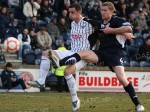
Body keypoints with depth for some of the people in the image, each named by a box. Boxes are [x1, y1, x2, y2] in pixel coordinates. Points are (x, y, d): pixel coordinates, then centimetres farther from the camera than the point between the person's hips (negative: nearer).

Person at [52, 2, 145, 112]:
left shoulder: (116, 20, -4)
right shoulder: (101, 24, 18)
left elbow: (128, 28, -22)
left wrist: (111, 30, -17)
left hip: (115, 53, -6)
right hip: (102, 52, 6)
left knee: (122, 78, -18)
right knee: (83, 53, -16)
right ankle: (59, 63, -32)